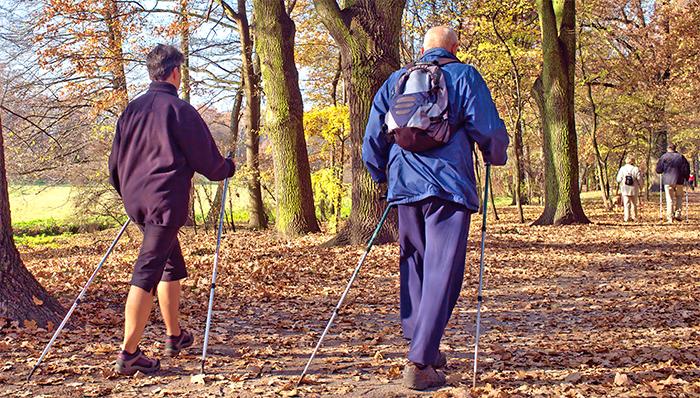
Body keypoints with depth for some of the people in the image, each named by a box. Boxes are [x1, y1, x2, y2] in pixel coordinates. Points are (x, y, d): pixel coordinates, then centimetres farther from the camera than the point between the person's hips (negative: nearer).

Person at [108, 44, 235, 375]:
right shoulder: (179, 110, -7)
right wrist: (228, 167, 16)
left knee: (172, 265, 21)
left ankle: (174, 336, 31)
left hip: (135, 200, 7)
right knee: (147, 274, -9)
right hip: (165, 201, -7)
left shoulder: (132, 109, 13)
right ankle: (129, 354, -11)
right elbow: (207, 161, -4)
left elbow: (115, 161, 19)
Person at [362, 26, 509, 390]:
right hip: (449, 185, -4)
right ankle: (419, 364, -10)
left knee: (414, 266, 18)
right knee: (441, 275, -5)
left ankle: (421, 344, 22)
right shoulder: (464, 76, 5)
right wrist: (496, 156, 19)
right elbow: (489, 129, -1)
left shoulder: (395, 80, 17)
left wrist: (382, 175, 31)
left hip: (405, 184, 5)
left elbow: (373, 137, 17)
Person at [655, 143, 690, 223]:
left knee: (669, 199, 4)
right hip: (679, 181, 1)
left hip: (668, 181, -1)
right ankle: (678, 214, 6)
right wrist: (686, 178, 16)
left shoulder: (664, 157, -2)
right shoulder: (681, 157, 3)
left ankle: (670, 217, 0)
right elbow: (686, 169, 3)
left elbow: (658, 170, 0)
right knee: (679, 197, 17)